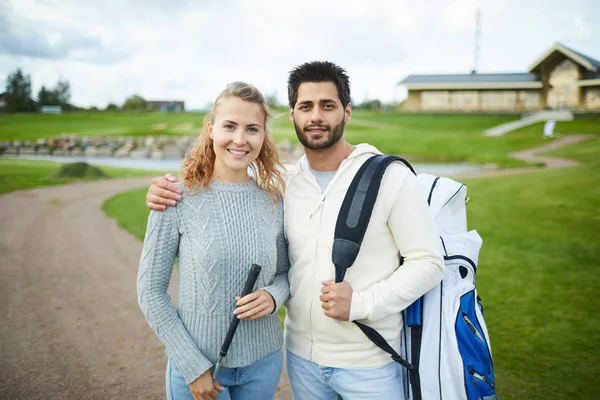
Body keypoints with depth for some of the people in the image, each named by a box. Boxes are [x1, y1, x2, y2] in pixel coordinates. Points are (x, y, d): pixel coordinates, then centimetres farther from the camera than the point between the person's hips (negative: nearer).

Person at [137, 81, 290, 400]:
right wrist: (192, 367, -10)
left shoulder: (273, 201, -4)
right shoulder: (180, 198, -13)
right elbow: (150, 290, -9)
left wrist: (274, 296, -14)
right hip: (197, 364, -3)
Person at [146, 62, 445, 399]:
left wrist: (361, 303, -20)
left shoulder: (390, 177, -11)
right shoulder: (285, 185, -1)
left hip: (369, 363, -3)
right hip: (301, 356, 4)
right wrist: (171, 193, -7)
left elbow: (428, 261, -9)